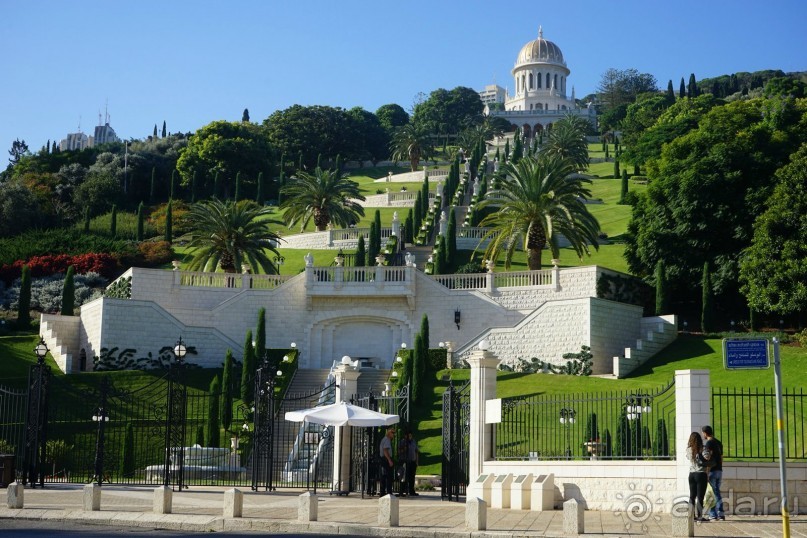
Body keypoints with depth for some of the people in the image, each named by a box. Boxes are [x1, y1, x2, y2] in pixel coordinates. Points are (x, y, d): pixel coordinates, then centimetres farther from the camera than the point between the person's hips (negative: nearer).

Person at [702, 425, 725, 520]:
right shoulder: (719, 443, 14)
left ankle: (713, 515, -4)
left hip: (712, 470, -8)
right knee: (717, 492, 14)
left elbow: (708, 458, -19)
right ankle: (720, 514, 11)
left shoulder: (709, 443, -12)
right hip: (719, 470, 8)